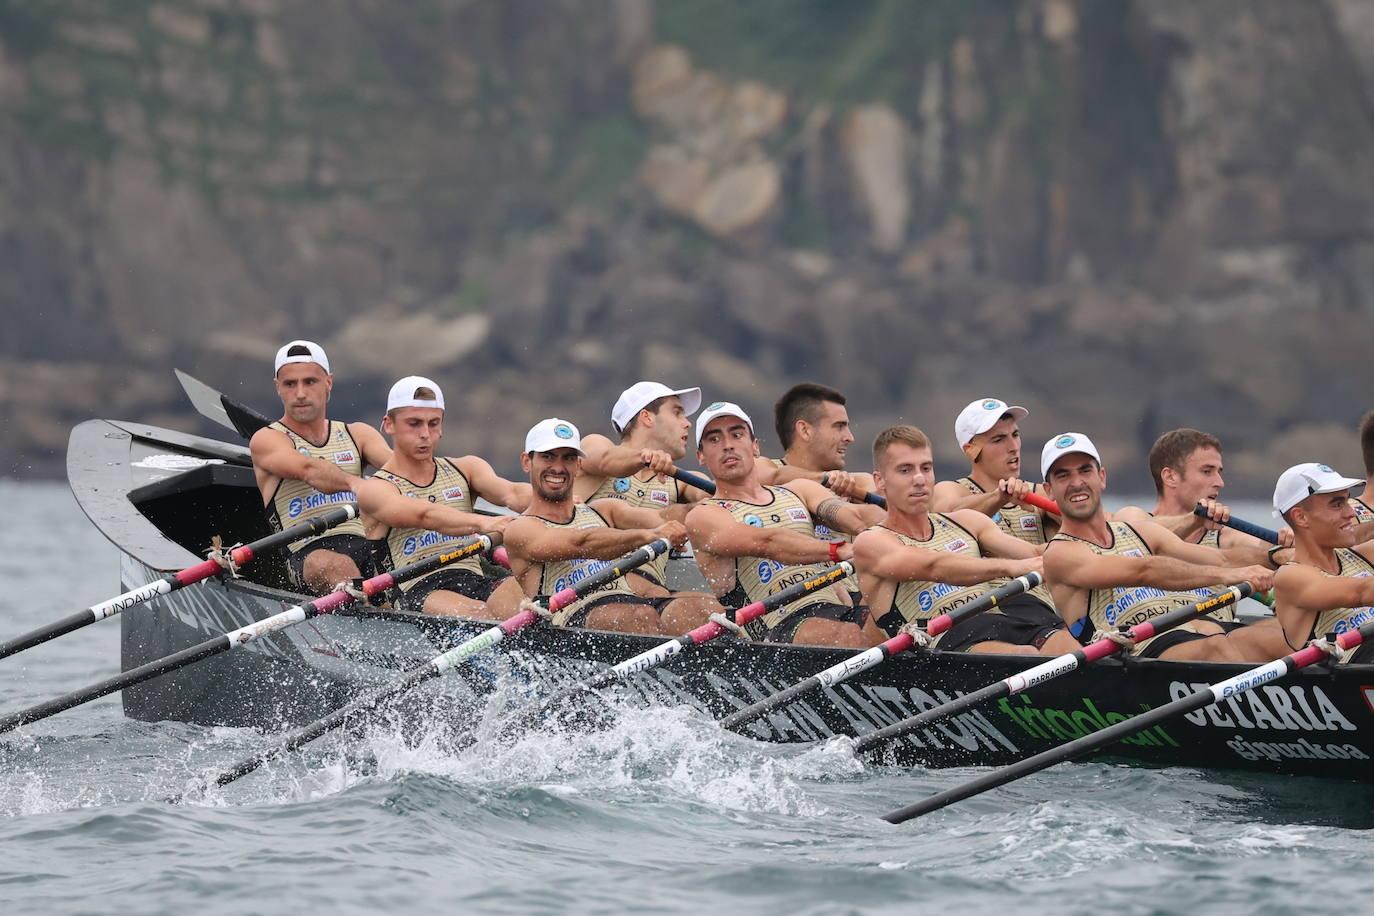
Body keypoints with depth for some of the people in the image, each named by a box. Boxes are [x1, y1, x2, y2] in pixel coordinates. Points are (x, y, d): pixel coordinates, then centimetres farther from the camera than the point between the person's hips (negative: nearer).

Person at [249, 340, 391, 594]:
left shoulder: (357, 434, 23)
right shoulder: (267, 440, 8)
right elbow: (308, 470, -15)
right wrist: (355, 484, -36)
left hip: (368, 546, 5)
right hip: (308, 553, -5)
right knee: (336, 565, -39)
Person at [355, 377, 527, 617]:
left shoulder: (465, 469, 23)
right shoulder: (375, 489, 7)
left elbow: (510, 493, 1)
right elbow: (424, 516, -14)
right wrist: (481, 523, -34)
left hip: (476, 581, 4)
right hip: (416, 594, -4)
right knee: (475, 613, -37)